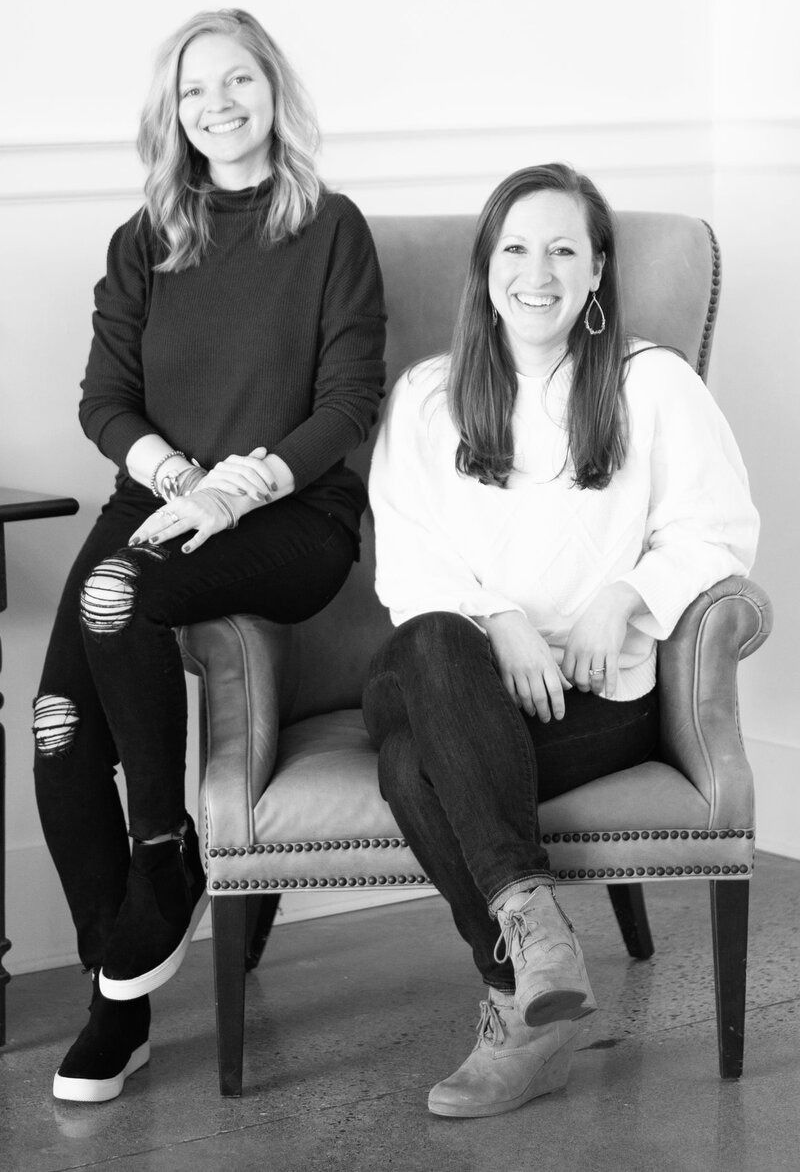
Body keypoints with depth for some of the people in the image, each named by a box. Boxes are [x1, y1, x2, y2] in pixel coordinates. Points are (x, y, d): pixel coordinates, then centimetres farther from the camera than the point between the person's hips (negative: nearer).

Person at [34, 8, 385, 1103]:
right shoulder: (144, 244, 17)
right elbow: (104, 399, 10)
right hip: (162, 504, 4)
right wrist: (179, 475, -9)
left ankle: (165, 861, -16)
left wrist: (237, 488, -15)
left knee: (117, 593, -35)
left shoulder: (331, 231, 6)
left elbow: (348, 404, -2)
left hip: (294, 518, -3)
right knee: (59, 721, -22)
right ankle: (117, 996, -11)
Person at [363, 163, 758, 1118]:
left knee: (419, 759, -33)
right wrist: (497, 621, -14)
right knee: (427, 650, -37)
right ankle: (529, 921, -44)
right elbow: (406, 562, 5)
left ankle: (520, 1004, -32)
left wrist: (627, 594, -12)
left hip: (601, 692, -2)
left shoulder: (653, 385, 11)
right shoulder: (424, 397, 16)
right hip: (465, 680, 2)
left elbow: (719, 529, 6)